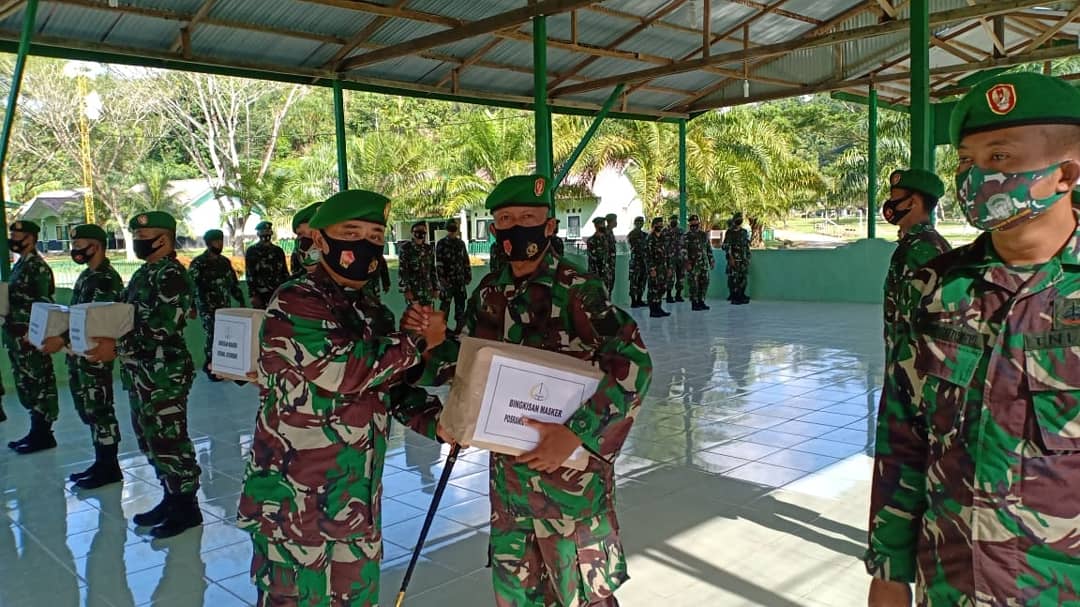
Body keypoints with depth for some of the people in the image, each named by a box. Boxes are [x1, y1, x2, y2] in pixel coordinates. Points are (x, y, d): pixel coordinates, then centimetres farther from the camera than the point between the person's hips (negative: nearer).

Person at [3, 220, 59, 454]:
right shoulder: (19, 265, 16)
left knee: (39, 383, -3)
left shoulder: (38, 267, -13)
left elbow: (44, 303, -19)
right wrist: (10, 332, 16)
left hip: (30, 336, -10)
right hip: (17, 335, 10)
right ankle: (37, 431, 20)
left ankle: (43, 434, 3)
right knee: (26, 384, 13)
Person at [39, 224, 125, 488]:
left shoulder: (107, 278, -15)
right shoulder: (86, 276, 15)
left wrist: (63, 339, -29)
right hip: (79, 354, 10)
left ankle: (110, 468, 6)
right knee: (89, 411, 14)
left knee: (99, 410, -3)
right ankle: (101, 462, 23)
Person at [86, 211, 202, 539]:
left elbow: (161, 329, -24)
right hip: (141, 374, 10)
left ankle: (187, 506, 10)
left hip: (165, 375, -10)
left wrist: (118, 347, -25)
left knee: (169, 441, -2)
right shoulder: (143, 273, 15)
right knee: (150, 439, 17)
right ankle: (170, 497, 29)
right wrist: (95, 337, 5)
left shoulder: (172, 275, -16)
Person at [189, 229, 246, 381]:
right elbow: (191, 286, -11)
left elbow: (234, 283, 17)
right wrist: (191, 307, -18)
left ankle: (210, 364, 21)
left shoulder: (225, 261, 11)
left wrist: (241, 301, 12)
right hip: (207, 307, -6)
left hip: (224, 306, 6)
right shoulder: (198, 263, -7)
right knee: (213, 334, -10)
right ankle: (211, 366, 5)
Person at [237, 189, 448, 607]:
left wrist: (436, 421, -3)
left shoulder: (372, 313, 11)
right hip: (295, 502, -7)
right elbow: (347, 370, -25)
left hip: (359, 500, 8)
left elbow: (393, 389, 16)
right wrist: (419, 340, -12)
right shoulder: (293, 305, -14)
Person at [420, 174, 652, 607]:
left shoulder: (578, 290, -15)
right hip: (507, 466, 6)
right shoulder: (489, 293, 4)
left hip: (570, 467, -5)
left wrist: (575, 434, -28)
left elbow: (633, 364, -22)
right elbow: (463, 357, 17)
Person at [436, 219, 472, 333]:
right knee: (445, 304, -2)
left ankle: (459, 326, 19)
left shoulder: (461, 243, 12)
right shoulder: (441, 243, -3)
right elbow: (439, 263, -9)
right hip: (447, 280, -5)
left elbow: (466, 261, 17)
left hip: (460, 280, 5)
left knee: (460, 303, 9)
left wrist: (468, 276, 12)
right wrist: (442, 278, -16)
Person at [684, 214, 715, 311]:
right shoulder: (687, 236, -5)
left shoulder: (704, 235, 12)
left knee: (705, 283, 6)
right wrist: (687, 263, -18)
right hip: (693, 264, -5)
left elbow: (709, 249, 17)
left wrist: (712, 261, 13)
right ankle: (694, 303, 4)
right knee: (694, 284, -4)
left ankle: (701, 302, 16)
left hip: (704, 263, 5)